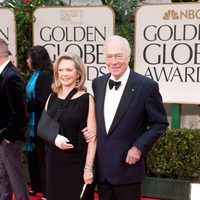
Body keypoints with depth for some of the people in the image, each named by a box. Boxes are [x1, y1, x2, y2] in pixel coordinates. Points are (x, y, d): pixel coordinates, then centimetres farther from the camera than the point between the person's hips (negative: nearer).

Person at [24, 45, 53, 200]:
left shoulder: (45, 75, -16)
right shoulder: (36, 74, 11)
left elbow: (43, 101, -21)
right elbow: (33, 98, 10)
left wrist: (27, 104, -10)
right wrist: (28, 104, -6)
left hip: (41, 123, -9)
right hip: (34, 123, 9)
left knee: (42, 157, 2)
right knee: (33, 155, 18)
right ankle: (37, 186, 34)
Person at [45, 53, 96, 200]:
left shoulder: (86, 99, -11)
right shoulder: (52, 98, 4)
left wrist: (88, 168, -14)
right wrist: (54, 137, -9)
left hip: (77, 161, -4)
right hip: (54, 160, 5)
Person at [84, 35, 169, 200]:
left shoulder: (147, 86, -12)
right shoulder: (97, 83, 4)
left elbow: (160, 123, -6)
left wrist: (139, 148, -14)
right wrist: (89, 130, -1)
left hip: (127, 165, -4)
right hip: (101, 167, 5)